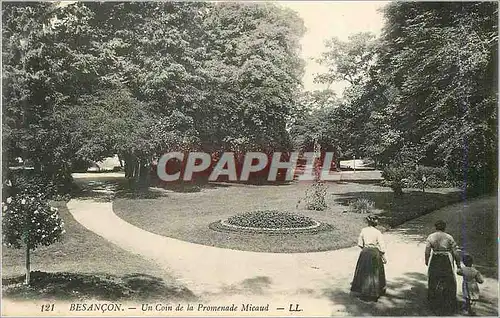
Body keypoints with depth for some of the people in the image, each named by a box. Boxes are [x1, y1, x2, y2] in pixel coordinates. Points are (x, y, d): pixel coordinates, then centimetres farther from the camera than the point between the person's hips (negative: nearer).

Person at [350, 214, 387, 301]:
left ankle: (361, 291, 23)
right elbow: (381, 246, -10)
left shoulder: (363, 230, -4)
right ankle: (374, 293, 17)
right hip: (375, 253, -2)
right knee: (374, 273, 10)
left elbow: (360, 244, 2)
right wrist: (384, 258, 0)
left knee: (363, 272, 14)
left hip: (365, 252, 2)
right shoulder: (378, 232, -12)